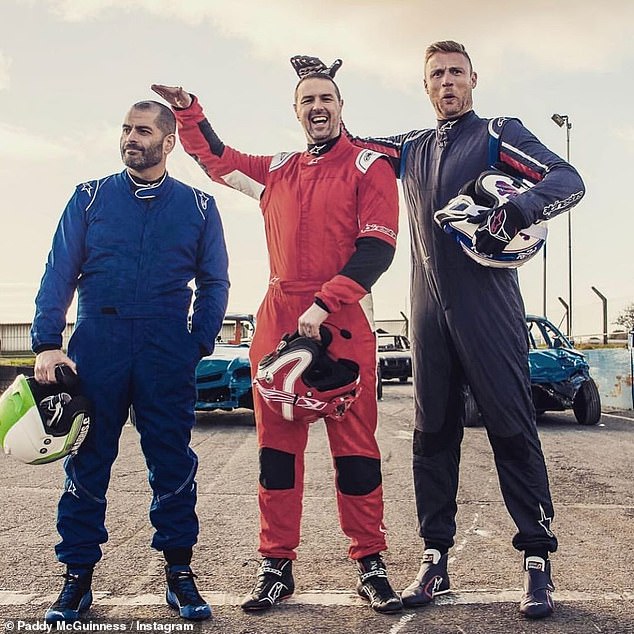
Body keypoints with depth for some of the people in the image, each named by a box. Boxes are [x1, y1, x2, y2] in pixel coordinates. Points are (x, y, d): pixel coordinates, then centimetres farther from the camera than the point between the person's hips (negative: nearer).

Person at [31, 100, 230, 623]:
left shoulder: (198, 206, 10)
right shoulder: (90, 198, 10)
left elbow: (214, 282, 11)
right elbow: (59, 274, 5)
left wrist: (198, 346, -1)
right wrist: (47, 343, -7)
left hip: (166, 351, 0)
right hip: (96, 346, 1)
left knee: (173, 462, 2)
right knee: (87, 460, 3)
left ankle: (179, 571, 13)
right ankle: (78, 576, 13)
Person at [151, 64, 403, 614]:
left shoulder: (369, 167, 3)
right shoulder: (278, 171, 18)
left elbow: (377, 248, -7)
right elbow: (216, 159, 31)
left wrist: (323, 305, -15)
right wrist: (187, 110, 18)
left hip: (343, 321, -4)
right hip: (278, 317, 5)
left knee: (354, 444, -2)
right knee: (277, 442, 5)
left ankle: (370, 565, 9)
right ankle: (277, 565, 13)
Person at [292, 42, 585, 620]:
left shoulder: (497, 134, 5)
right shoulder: (411, 149, 20)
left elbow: (568, 180, -6)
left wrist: (517, 209, -24)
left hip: (489, 306, -5)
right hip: (429, 310, 5)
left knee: (512, 428, -6)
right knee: (433, 432, 5)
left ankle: (538, 562, 1)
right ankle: (436, 558, 13)